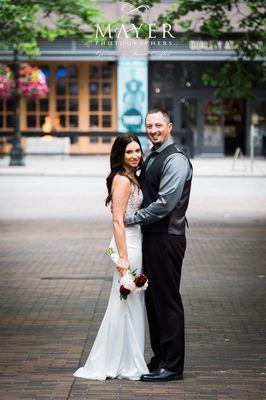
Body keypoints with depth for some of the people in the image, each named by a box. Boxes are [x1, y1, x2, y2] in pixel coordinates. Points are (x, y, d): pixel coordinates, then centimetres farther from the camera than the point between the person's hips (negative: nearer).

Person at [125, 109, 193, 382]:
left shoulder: (175, 160, -14)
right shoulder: (151, 158, 16)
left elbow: (165, 203, -20)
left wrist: (132, 218, -11)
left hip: (167, 238, -9)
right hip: (151, 236, 9)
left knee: (167, 300, -5)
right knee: (153, 298, 13)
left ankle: (172, 366, 1)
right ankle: (160, 358, 22)